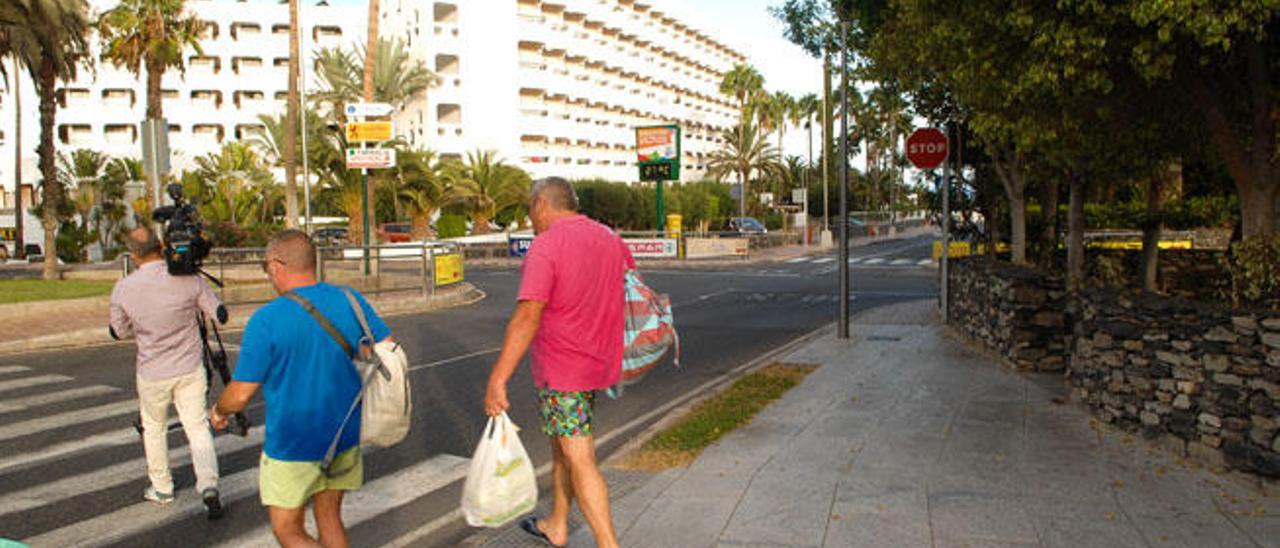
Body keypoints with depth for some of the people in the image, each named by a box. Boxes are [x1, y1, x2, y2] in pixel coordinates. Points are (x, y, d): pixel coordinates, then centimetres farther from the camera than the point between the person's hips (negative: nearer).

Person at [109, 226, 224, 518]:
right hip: (190, 369, 0)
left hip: (152, 373, 0)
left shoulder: (123, 289, -11)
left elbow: (119, 332, 4)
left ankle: (161, 488, 31)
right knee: (198, 427, 7)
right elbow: (220, 315, -5)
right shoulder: (189, 280, -13)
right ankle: (208, 486, -9)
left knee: (153, 428, 20)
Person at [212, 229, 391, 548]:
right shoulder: (351, 302, -5)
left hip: (293, 446, -5)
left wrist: (218, 411, 8)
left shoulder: (266, 320, -18)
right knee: (329, 518, 21)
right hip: (345, 438, 5)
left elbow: (241, 394, -14)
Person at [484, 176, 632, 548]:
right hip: (598, 363, 8)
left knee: (578, 459, -2)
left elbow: (527, 317, -25)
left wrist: (497, 381, -25)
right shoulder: (611, 240, 8)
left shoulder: (546, 246, -17)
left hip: (561, 371, -8)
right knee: (562, 444, 22)